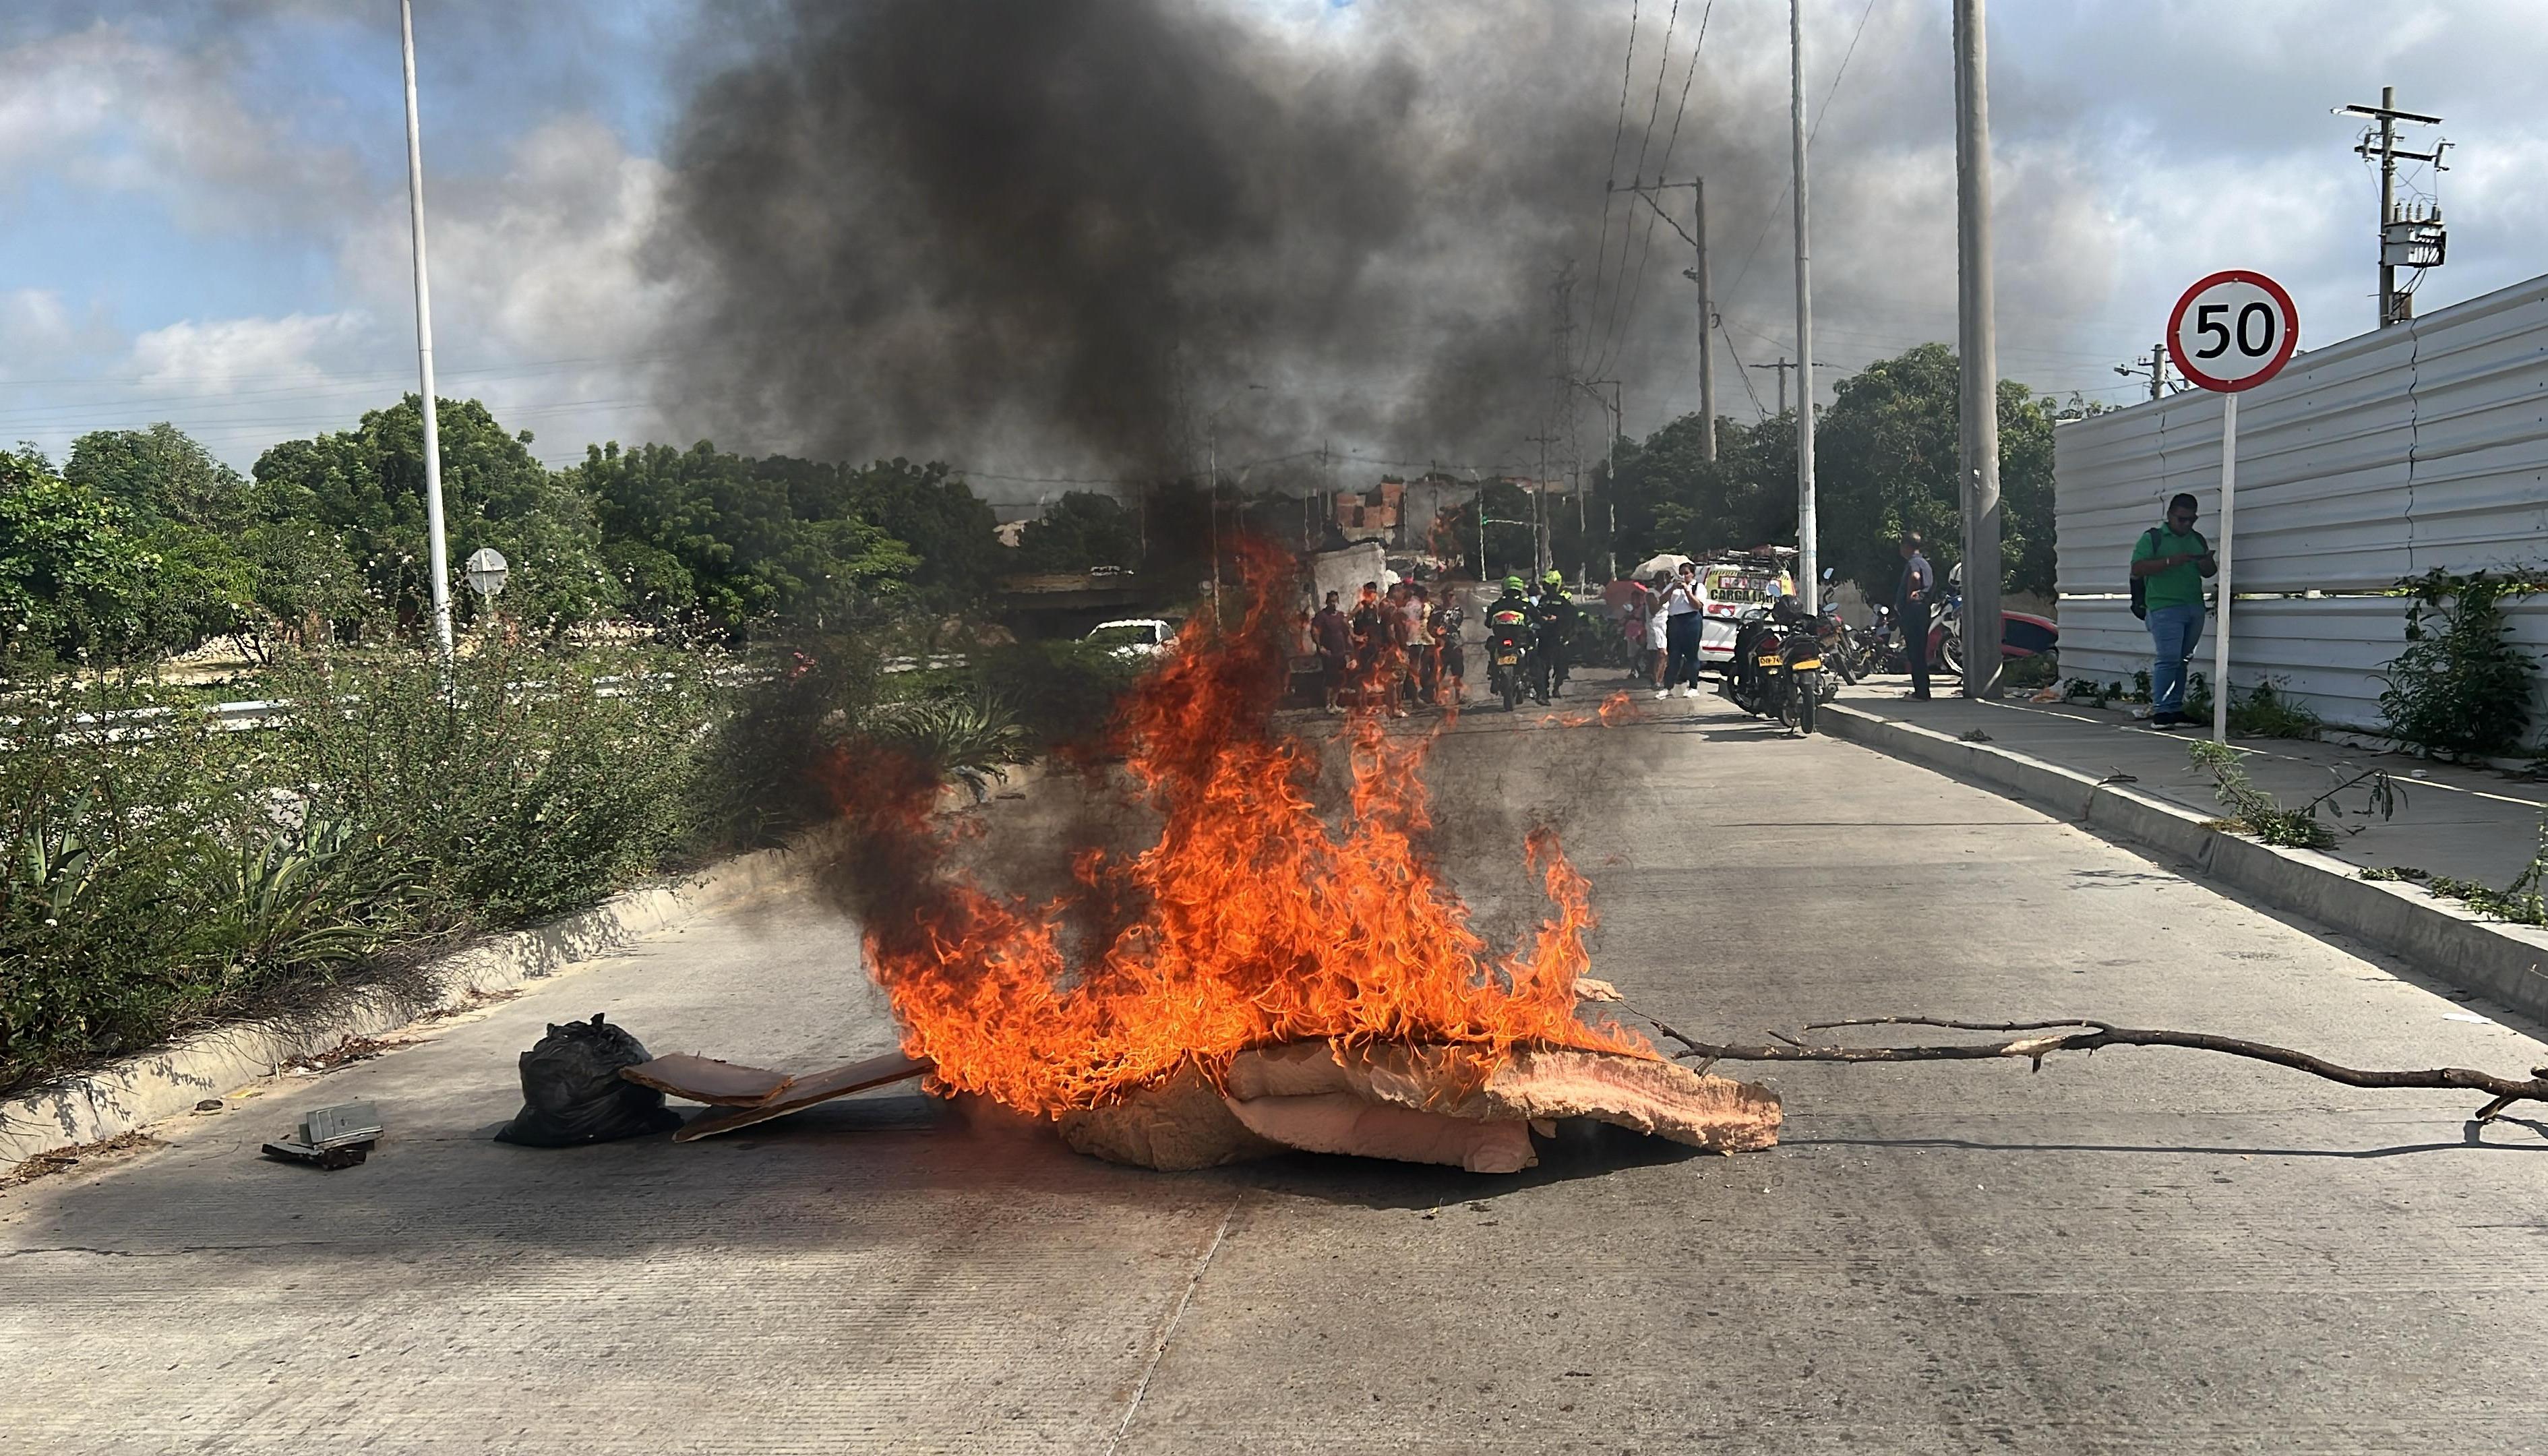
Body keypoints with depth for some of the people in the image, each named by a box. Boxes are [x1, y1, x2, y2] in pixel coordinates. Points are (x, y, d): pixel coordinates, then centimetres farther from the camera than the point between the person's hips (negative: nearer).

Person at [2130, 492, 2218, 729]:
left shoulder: (2198, 540, 20)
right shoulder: (2153, 538, 2)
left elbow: (2209, 572, 25)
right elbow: (2137, 569, -9)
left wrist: (2208, 564, 0)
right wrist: (2170, 561, -18)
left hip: (2194, 608, 6)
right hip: (2165, 608, -6)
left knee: (2182, 660, 6)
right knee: (2168, 659, -13)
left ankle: (2175, 708, 10)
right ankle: (2160, 712, -11)